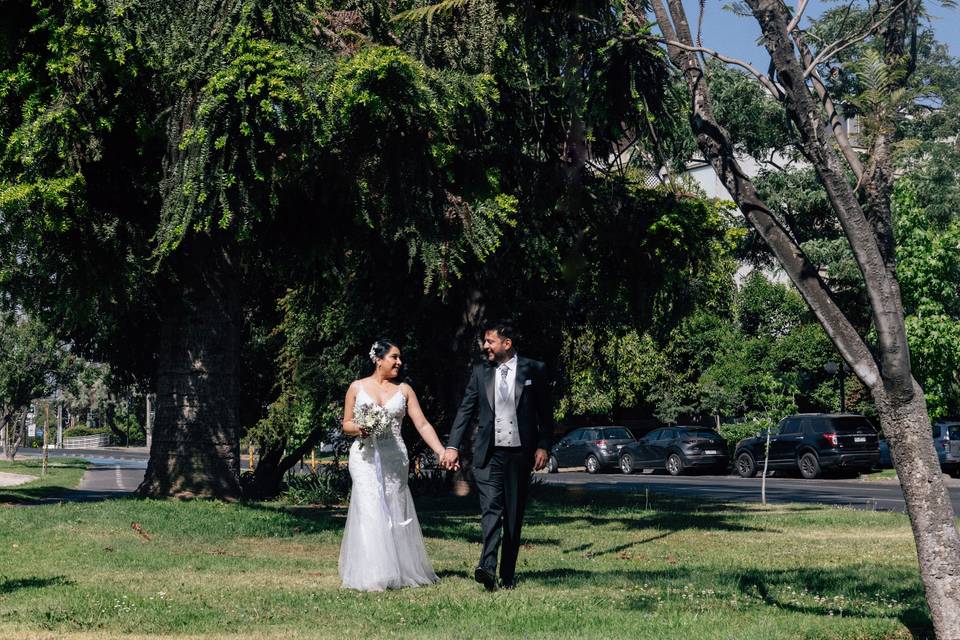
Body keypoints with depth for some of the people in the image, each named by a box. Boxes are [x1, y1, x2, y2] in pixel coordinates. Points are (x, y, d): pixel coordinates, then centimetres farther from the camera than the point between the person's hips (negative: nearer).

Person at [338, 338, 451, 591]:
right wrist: (358, 428, -13)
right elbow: (346, 424, 11)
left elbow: (422, 425, 4)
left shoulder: (404, 390, 8)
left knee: (395, 513, 5)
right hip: (365, 457, -2)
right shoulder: (357, 387, 5)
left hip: (394, 458, 2)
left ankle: (400, 571, 15)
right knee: (370, 512, -10)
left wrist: (442, 453, -5)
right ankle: (372, 576, -10)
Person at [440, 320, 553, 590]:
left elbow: (545, 413, 5)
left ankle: (507, 575, 10)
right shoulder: (480, 372, 7)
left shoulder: (534, 370, 2)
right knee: (490, 509, -14)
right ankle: (488, 567, -27)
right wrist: (452, 446, -2)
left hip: (520, 454, 0)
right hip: (489, 454, 0)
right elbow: (465, 411, 6)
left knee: (514, 516, 5)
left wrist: (543, 446, -4)